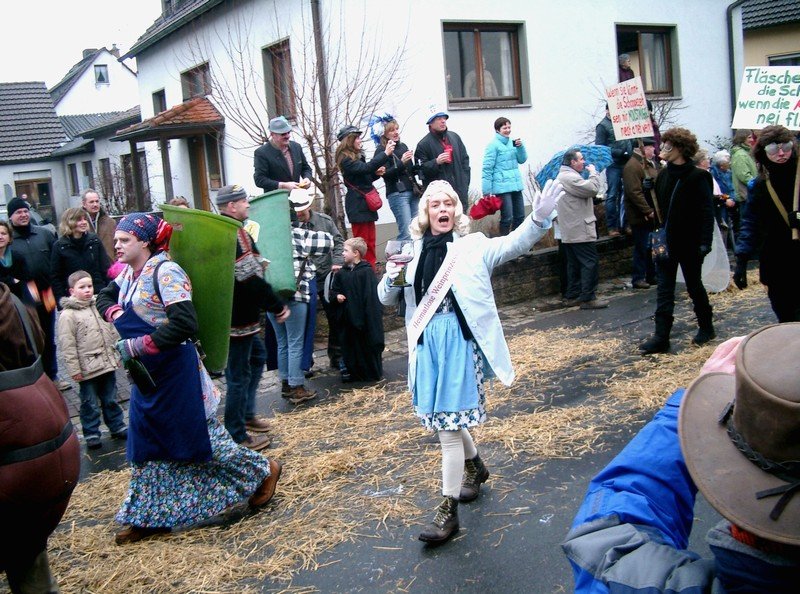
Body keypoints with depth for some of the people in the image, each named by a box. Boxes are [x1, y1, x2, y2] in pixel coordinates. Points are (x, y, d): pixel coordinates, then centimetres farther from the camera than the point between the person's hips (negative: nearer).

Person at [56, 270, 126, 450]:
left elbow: (112, 332, 15)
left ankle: (117, 427, 29)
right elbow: (67, 345, -14)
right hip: (87, 369, -5)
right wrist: (74, 369, -15)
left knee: (111, 400, 17)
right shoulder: (67, 315, -12)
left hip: (108, 364, 5)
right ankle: (91, 435, 18)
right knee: (90, 404, 6)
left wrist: (117, 354, 14)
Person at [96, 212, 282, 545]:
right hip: (147, 373, 8)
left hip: (175, 370, -8)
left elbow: (184, 324, -28)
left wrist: (136, 346, -26)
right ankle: (150, 516, 25)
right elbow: (105, 298, 25)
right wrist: (117, 316, 3)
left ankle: (263, 471, 23)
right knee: (147, 444, 13)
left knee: (198, 435, 3)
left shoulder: (165, 271, -20)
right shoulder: (129, 274, 6)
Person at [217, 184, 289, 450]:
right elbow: (251, 280, -24)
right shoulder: (235, 234, -20)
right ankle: (237, 436, 9)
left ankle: (246, 414, 34)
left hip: (240, 314, 11)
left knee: (256, 357, 25)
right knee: (239, 375, -2)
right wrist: (278, 307, -16)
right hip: (237, 318, -11)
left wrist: (258, 264, 10)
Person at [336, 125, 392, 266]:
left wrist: (376, 173, 4)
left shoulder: (357, 155, 16)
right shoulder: (345, 158, -12)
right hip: (357, 205, -9)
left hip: (366, 203, 9)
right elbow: (365, 167, -27)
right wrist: (385, 153, -28)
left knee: (370, 243, 12)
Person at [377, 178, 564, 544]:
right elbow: (386, 299, 12)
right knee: (443, 417, 18)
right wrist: (391, 278, -10)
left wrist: (539, 218, -30)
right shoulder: (413, 253, 10)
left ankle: (448, 510, 7)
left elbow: (514, 244, -12)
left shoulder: (473, 246, 2)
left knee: (449, 424, -4)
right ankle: (475, 466, 47)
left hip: (461, 341, -4)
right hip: (427, 343, 4)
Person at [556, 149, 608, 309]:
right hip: (580, 231, -11)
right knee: (590, 263, -8)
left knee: (574, 264, 14)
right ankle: (588, 298, -8)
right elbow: (593, 188, -21)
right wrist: (593, 172, -7)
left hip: (570, 232, 11)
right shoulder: (570, 177, -16)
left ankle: (572, 296, 17)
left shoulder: (564, 176, 19)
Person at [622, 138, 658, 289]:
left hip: (651, 214, 9)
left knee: (652, 246, 15)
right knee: (642, 247, -3)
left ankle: (651, 275, 25)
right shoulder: (632, 166, -16)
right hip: (640, 216, -9)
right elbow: (635, 192, -24)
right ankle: (638, 278, 7)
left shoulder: (649, 164, 16)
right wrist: (648, 211, -23)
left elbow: (656, 186, 25)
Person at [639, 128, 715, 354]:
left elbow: (707, 212, -13)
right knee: (664, 289, 1)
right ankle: (661, 337, 1)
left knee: (694, 286, 11)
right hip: (666, 242, 5)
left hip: (689, 243, -5)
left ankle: (706, 327, 31)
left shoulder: (697, 177, -11)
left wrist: (705, 242, -19)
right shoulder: (663, 175, 6)